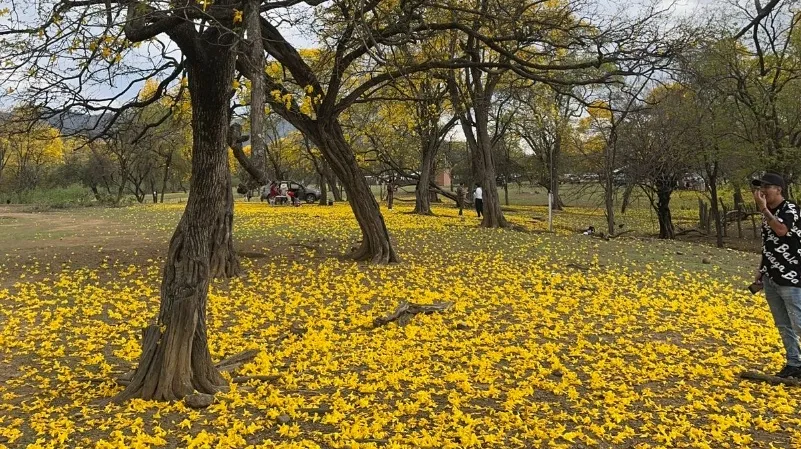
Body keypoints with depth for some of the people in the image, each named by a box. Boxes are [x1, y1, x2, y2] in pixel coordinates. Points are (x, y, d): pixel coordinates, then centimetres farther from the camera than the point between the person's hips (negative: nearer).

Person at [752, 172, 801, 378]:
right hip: (770, 278, 8)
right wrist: (761, 270, 19)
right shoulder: (768, 213, 12)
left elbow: (781, 230, -31)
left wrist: (763, 208, -23)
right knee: (783, 326, 12)